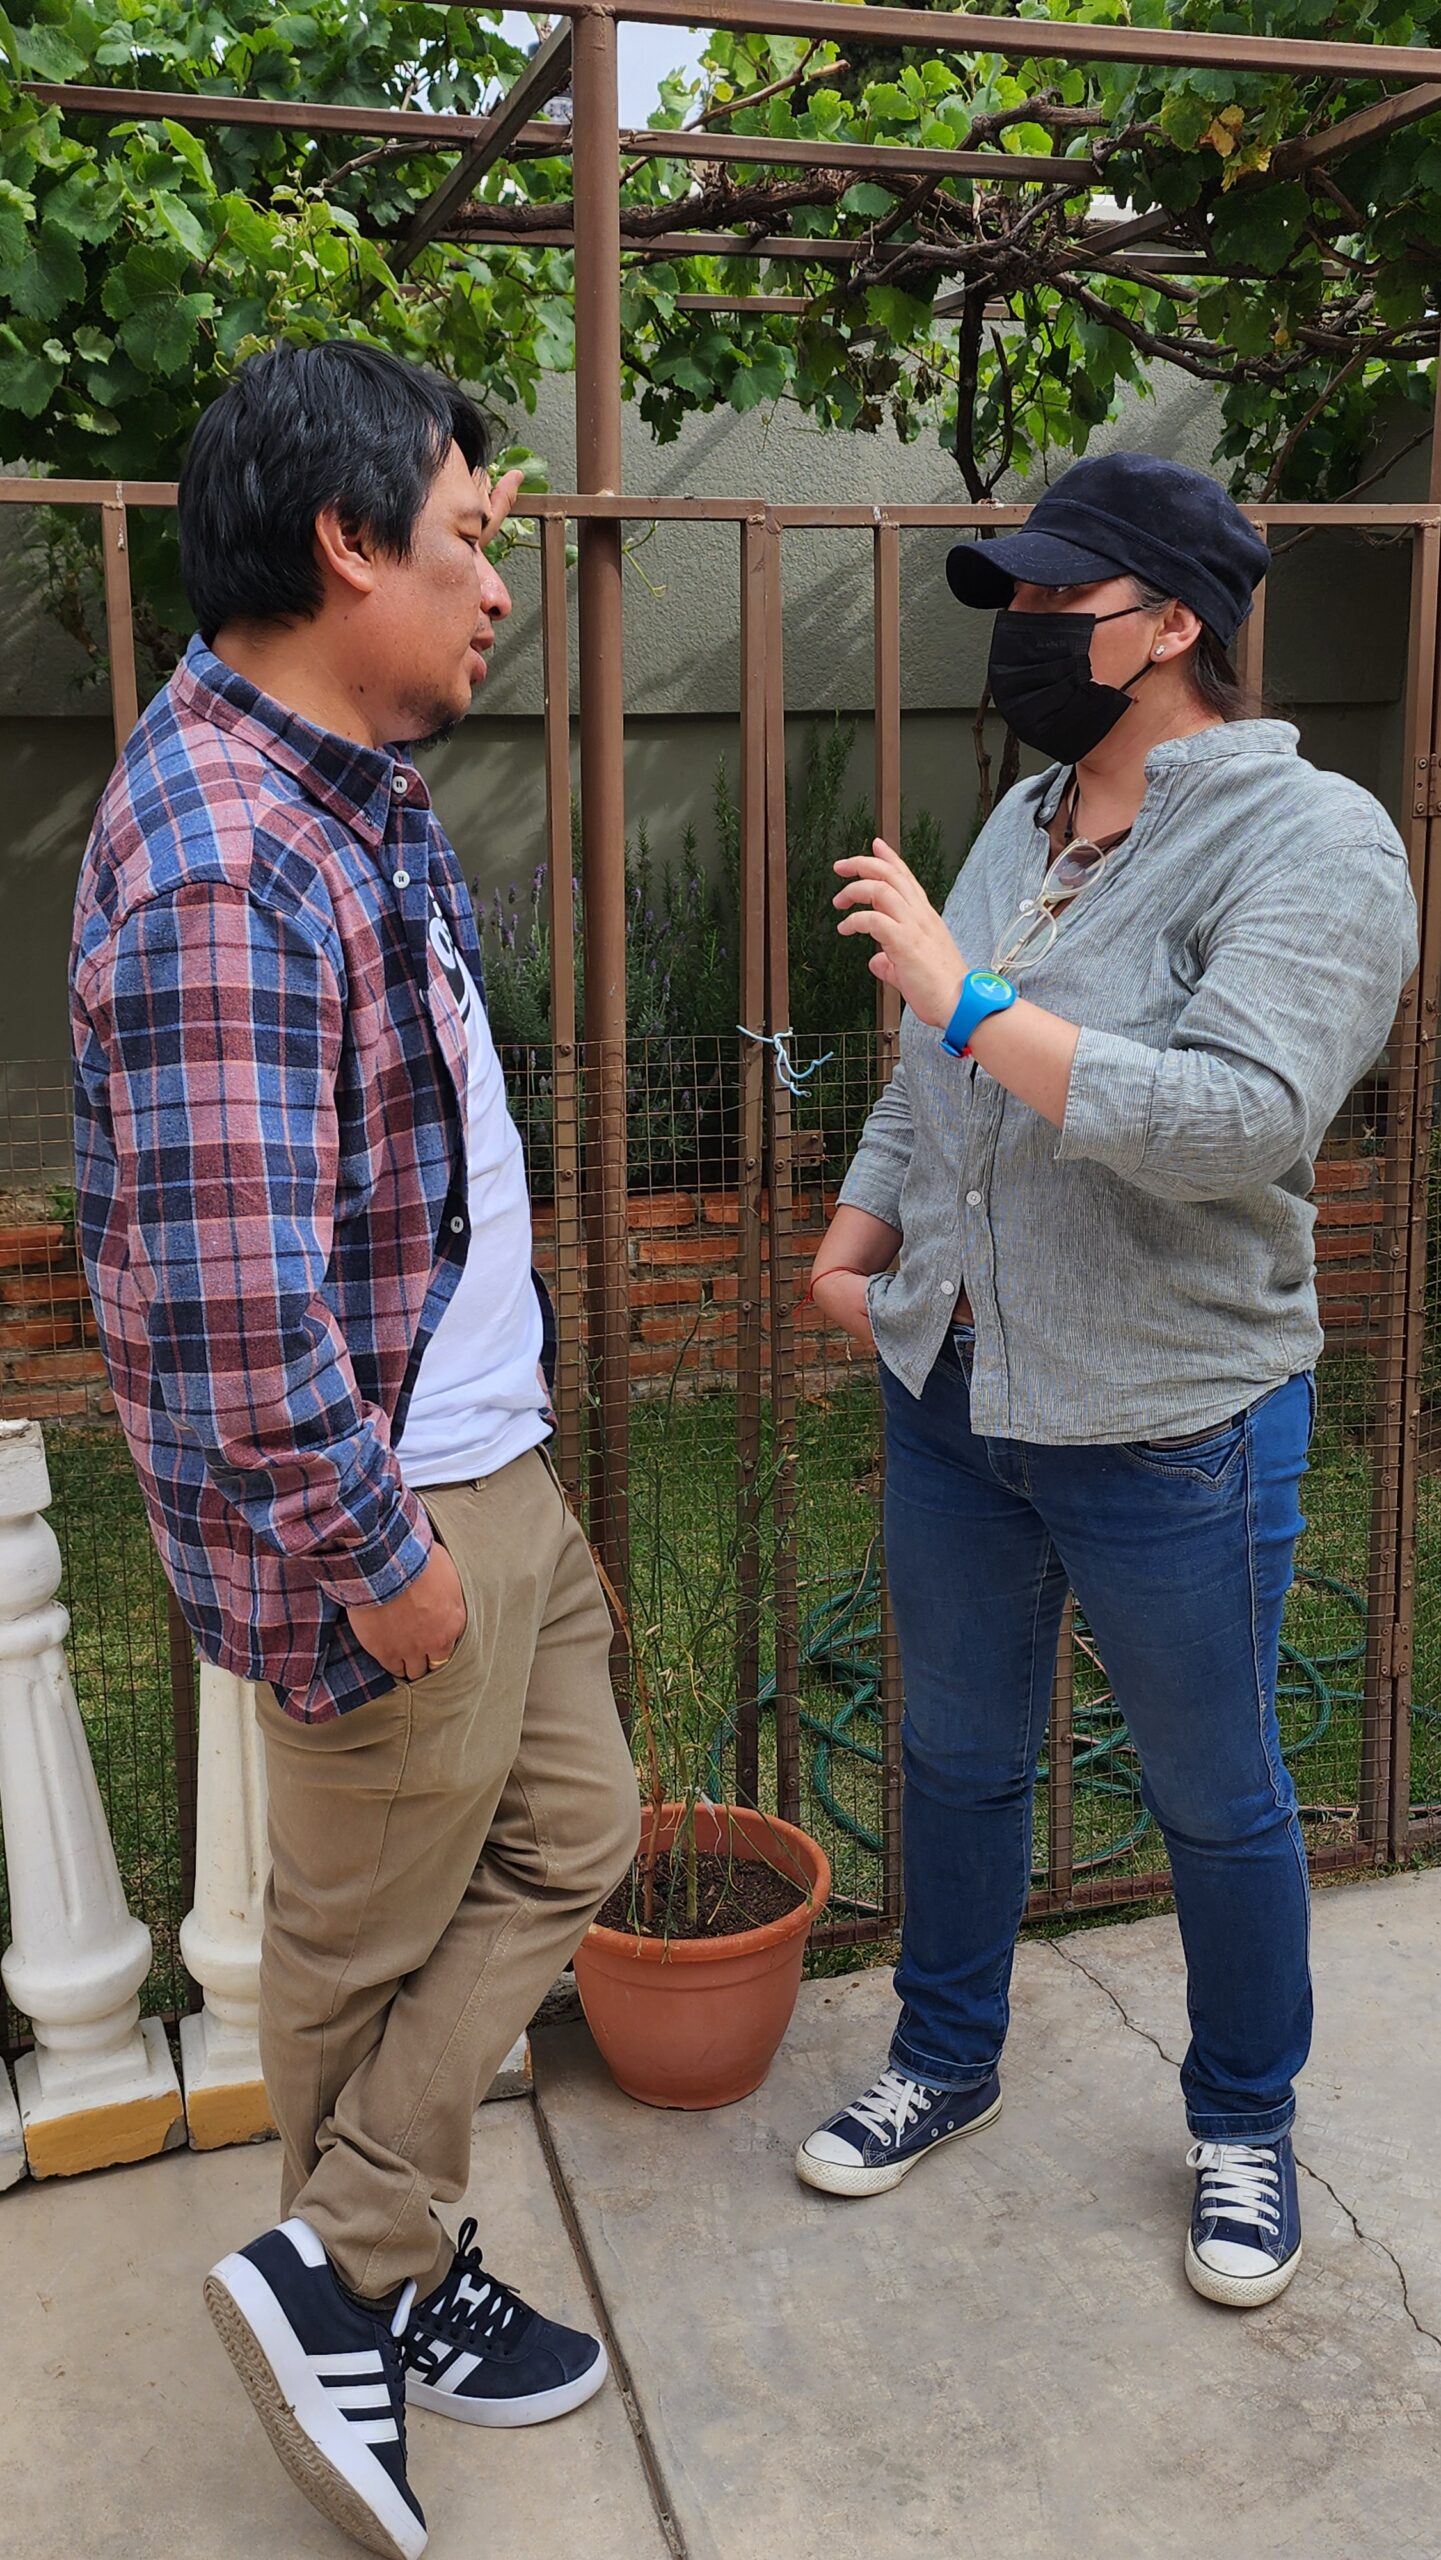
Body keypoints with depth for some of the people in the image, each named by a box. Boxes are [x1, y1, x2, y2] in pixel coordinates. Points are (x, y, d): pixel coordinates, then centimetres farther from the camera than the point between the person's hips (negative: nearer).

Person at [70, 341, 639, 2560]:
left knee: (568, 1837, 19)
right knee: (369, 1936, 10)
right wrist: (373, 1557, -18)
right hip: (380, 1510, -10)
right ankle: (366, 2281, 33)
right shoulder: (222, 863, -27)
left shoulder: (352, 786, 7)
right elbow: (232, 1302, -29)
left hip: (485, 1462, 10)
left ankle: (359, 2275, 31)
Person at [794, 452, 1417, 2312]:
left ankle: (1244, 2125, 37)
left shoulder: (1312, 842, -16)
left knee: (1216, 1800, 13)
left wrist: (970, 1001, -30)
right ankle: (946, 2062, 44)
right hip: (950, 1395, 7)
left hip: (1170, 1434, -6)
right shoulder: (1020, 827, 7)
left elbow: (1240, 1118, -32)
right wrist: (856, 1231, 4)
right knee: (959, 1756, 21)